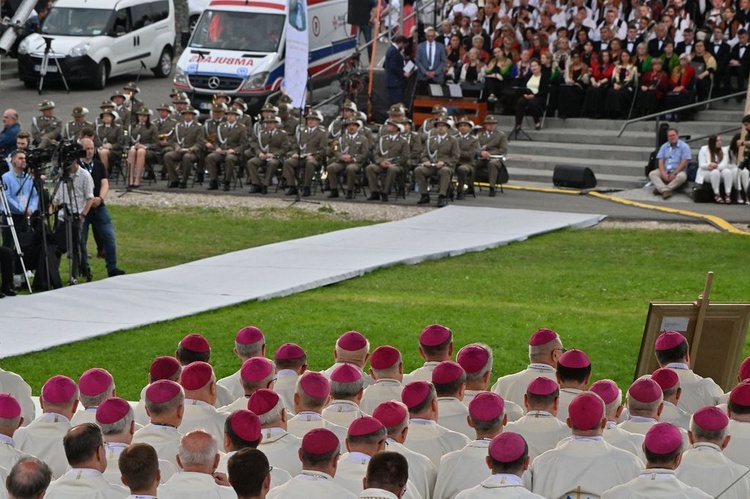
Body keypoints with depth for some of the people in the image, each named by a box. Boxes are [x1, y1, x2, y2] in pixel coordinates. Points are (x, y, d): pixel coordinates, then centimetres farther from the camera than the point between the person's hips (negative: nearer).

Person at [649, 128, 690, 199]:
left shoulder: (684, 146, -1)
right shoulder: (664, 146, 11)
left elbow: (684, 163, -10)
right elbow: (661, 161, 3)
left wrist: (674, 174, -17)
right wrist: (663, 174, -15)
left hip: (678, 171, -4)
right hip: (665, 171, 4)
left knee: (682, 176, -37)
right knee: (652, 174, -22)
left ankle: (660, 189, -36)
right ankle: (665, 190, -39)